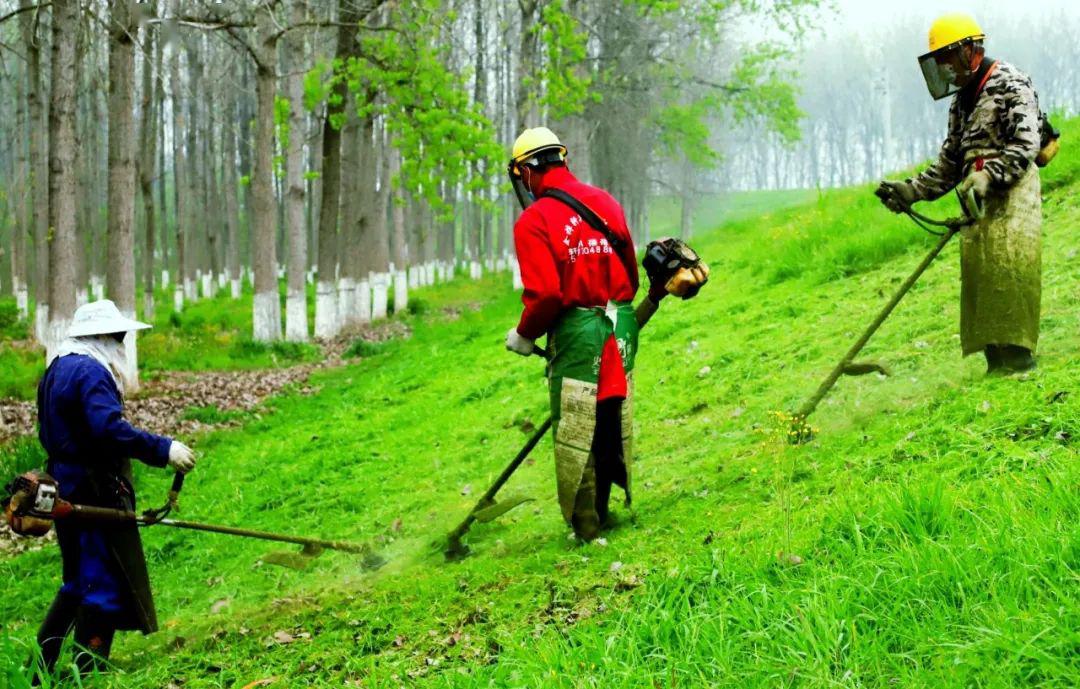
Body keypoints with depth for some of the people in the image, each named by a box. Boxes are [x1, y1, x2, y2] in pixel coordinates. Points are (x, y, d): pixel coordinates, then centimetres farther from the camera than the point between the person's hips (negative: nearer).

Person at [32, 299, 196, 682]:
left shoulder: (56, 371, 15)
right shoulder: (91, 373, -16)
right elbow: (109, 430, -29)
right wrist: (163, 450, -28)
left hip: (67, 489, 10)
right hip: (96, 492, -10)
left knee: (78, 585, 20)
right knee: (104, 586, -3)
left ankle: (42, 669, 23)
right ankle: (86, 676, 0)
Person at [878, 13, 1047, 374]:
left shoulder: (1009, 84, -4)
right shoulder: (962, 103, 22)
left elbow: (1026, 143, -16)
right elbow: (949, 165, 23)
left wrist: (987, 177, -28)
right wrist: (910, 190, 10)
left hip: (1012, 196, -8)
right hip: (979, 205, 8)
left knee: (1008, 273, -15)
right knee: (979, 278, 2)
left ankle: (1019, 358, -16)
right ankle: (998, 364, 2)